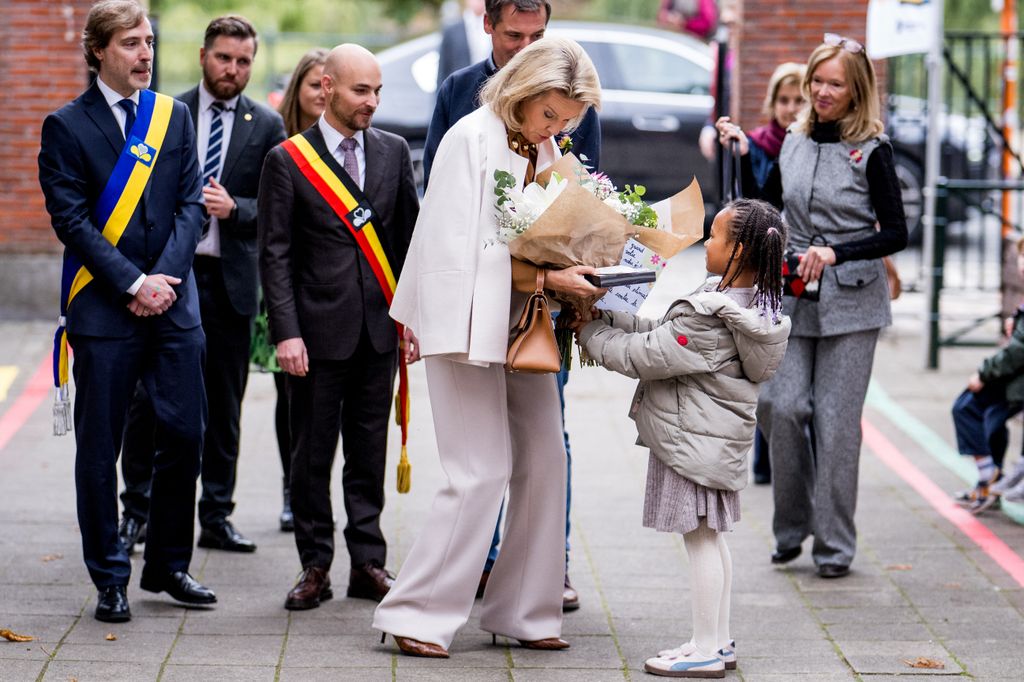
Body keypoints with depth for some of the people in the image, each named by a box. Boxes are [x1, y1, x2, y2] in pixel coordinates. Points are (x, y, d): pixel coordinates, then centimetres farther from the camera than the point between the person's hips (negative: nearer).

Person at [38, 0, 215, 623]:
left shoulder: (175, 116, 11)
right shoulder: (67, 127, -1)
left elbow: (190, 205, 6)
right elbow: (72, 220, -7)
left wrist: (165, 278, -8)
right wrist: (133, 284, -13)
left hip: (173, 303, 3)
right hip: (102, 308, -3)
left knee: (186, 433, 2)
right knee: (100, 447, 1)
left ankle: (169, 565, 17)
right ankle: (111, 579, 11)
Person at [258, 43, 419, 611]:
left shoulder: (393, 151, 9)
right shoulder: (288, 160, -3)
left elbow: (409, 235, 12)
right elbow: (274, 254, -4)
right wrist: (286, 331, -12)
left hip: (379, 328, 3)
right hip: (319, 328, -3)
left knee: (369, 452, 9)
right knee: (312, 454, 3)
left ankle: (368, 563, 16)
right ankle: (315, 567, 11)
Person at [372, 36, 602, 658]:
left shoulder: (547, 151, 10)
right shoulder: (473, 139, -13)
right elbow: (468, 247, -18)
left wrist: (574, 274, -4)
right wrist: (547, 277, -24)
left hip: (523, 321, 8)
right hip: (469, 319, -8)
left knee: (544, 463, 6)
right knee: (481, 473, -10)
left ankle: (524, 611, 16)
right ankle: (419, 613, -3)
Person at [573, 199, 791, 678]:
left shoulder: (708, 320, -25)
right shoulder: (751, 305, 6)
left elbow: (645, 356, -20)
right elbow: (664, 333, 12)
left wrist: (591, 332, -6)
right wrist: (609, 318, 8)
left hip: (693, 441, -10)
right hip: (718, 439, 10)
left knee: (700, 539, -3)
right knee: (712, 539, 17)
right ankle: (719, 641, 25)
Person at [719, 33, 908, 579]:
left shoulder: (872, 152, -5)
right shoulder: (794, 144, 10)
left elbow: (896, 234, -8)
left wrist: (836, 253, -21)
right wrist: (742, 158, 5)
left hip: (851, 302, -4)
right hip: (794, 295, 4)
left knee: (836, 420, -3)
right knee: (780, 406, -8)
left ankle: (835, 545, 6)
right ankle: (792, 527, 10)